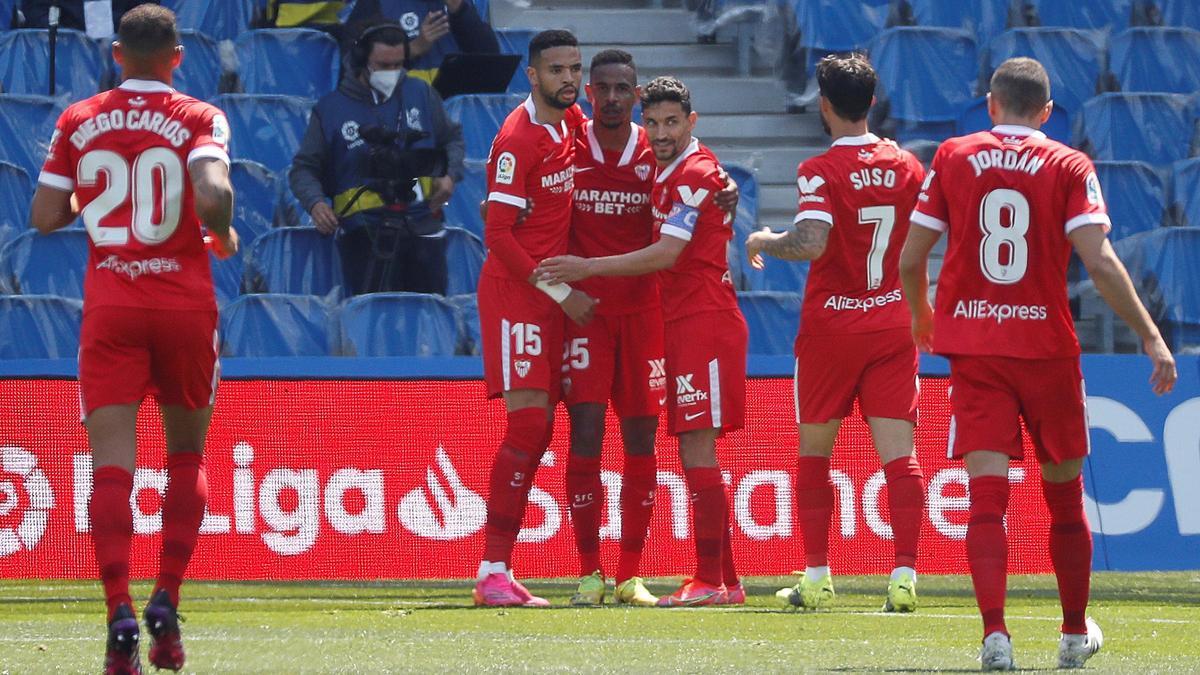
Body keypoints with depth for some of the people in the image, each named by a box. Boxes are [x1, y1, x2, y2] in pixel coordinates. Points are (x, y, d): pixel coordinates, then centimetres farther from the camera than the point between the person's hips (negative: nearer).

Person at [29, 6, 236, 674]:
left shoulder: (78, 122, 5)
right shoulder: (198, 118, -3)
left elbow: (45, 216, 6)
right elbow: (212, 197, -20)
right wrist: (224, 236, 1)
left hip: (109, 304, 1)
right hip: (185, 302, -1)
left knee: (112, 462, -5)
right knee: (187, 454, 16)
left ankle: (121, 616, -20)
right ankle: (166, 603, 5)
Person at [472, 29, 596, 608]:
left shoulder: (571, 123, 9)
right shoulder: (517, 140, -14)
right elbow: (498, 234, -16)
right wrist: (562, 292, -15)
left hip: (553, 294, 8)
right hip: (513, 292, -8)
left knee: (538, 428, 5)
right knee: (527, 422, -15)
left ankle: (497, 570, 7)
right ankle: (492, 571, -14)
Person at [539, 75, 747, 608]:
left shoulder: (695, 173, -12)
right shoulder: (666, 173, 17)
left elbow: (666, 255, -18)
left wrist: (587, 269, -16)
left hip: (705, 322, -10)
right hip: (685, 326, 10)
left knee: (697, 449, -12)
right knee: (695, 453, 9)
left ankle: (709, 580, -13)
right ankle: (724, 578, 12)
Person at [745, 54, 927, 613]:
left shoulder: (821, 172, -13)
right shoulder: (906, 166, 2)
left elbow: (810, 244, -25)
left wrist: (764, 242, -7)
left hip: (831, 326, -3)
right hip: (892, 324, 3)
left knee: (814, 451, 12)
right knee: (898, 452, -3)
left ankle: (817, 578, 11)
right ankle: (904, 576, -14)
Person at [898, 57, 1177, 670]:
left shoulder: (952, 158, 3)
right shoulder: (1069, 166, -2)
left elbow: (910, 258, 5)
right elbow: (1099, 261, -13)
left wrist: (920, 315, 25)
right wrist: (1151, 336, -8)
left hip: (972, 348, 0)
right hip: (1047, 345, 0)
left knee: (987, 495, -5)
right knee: (1064, 493, 16)